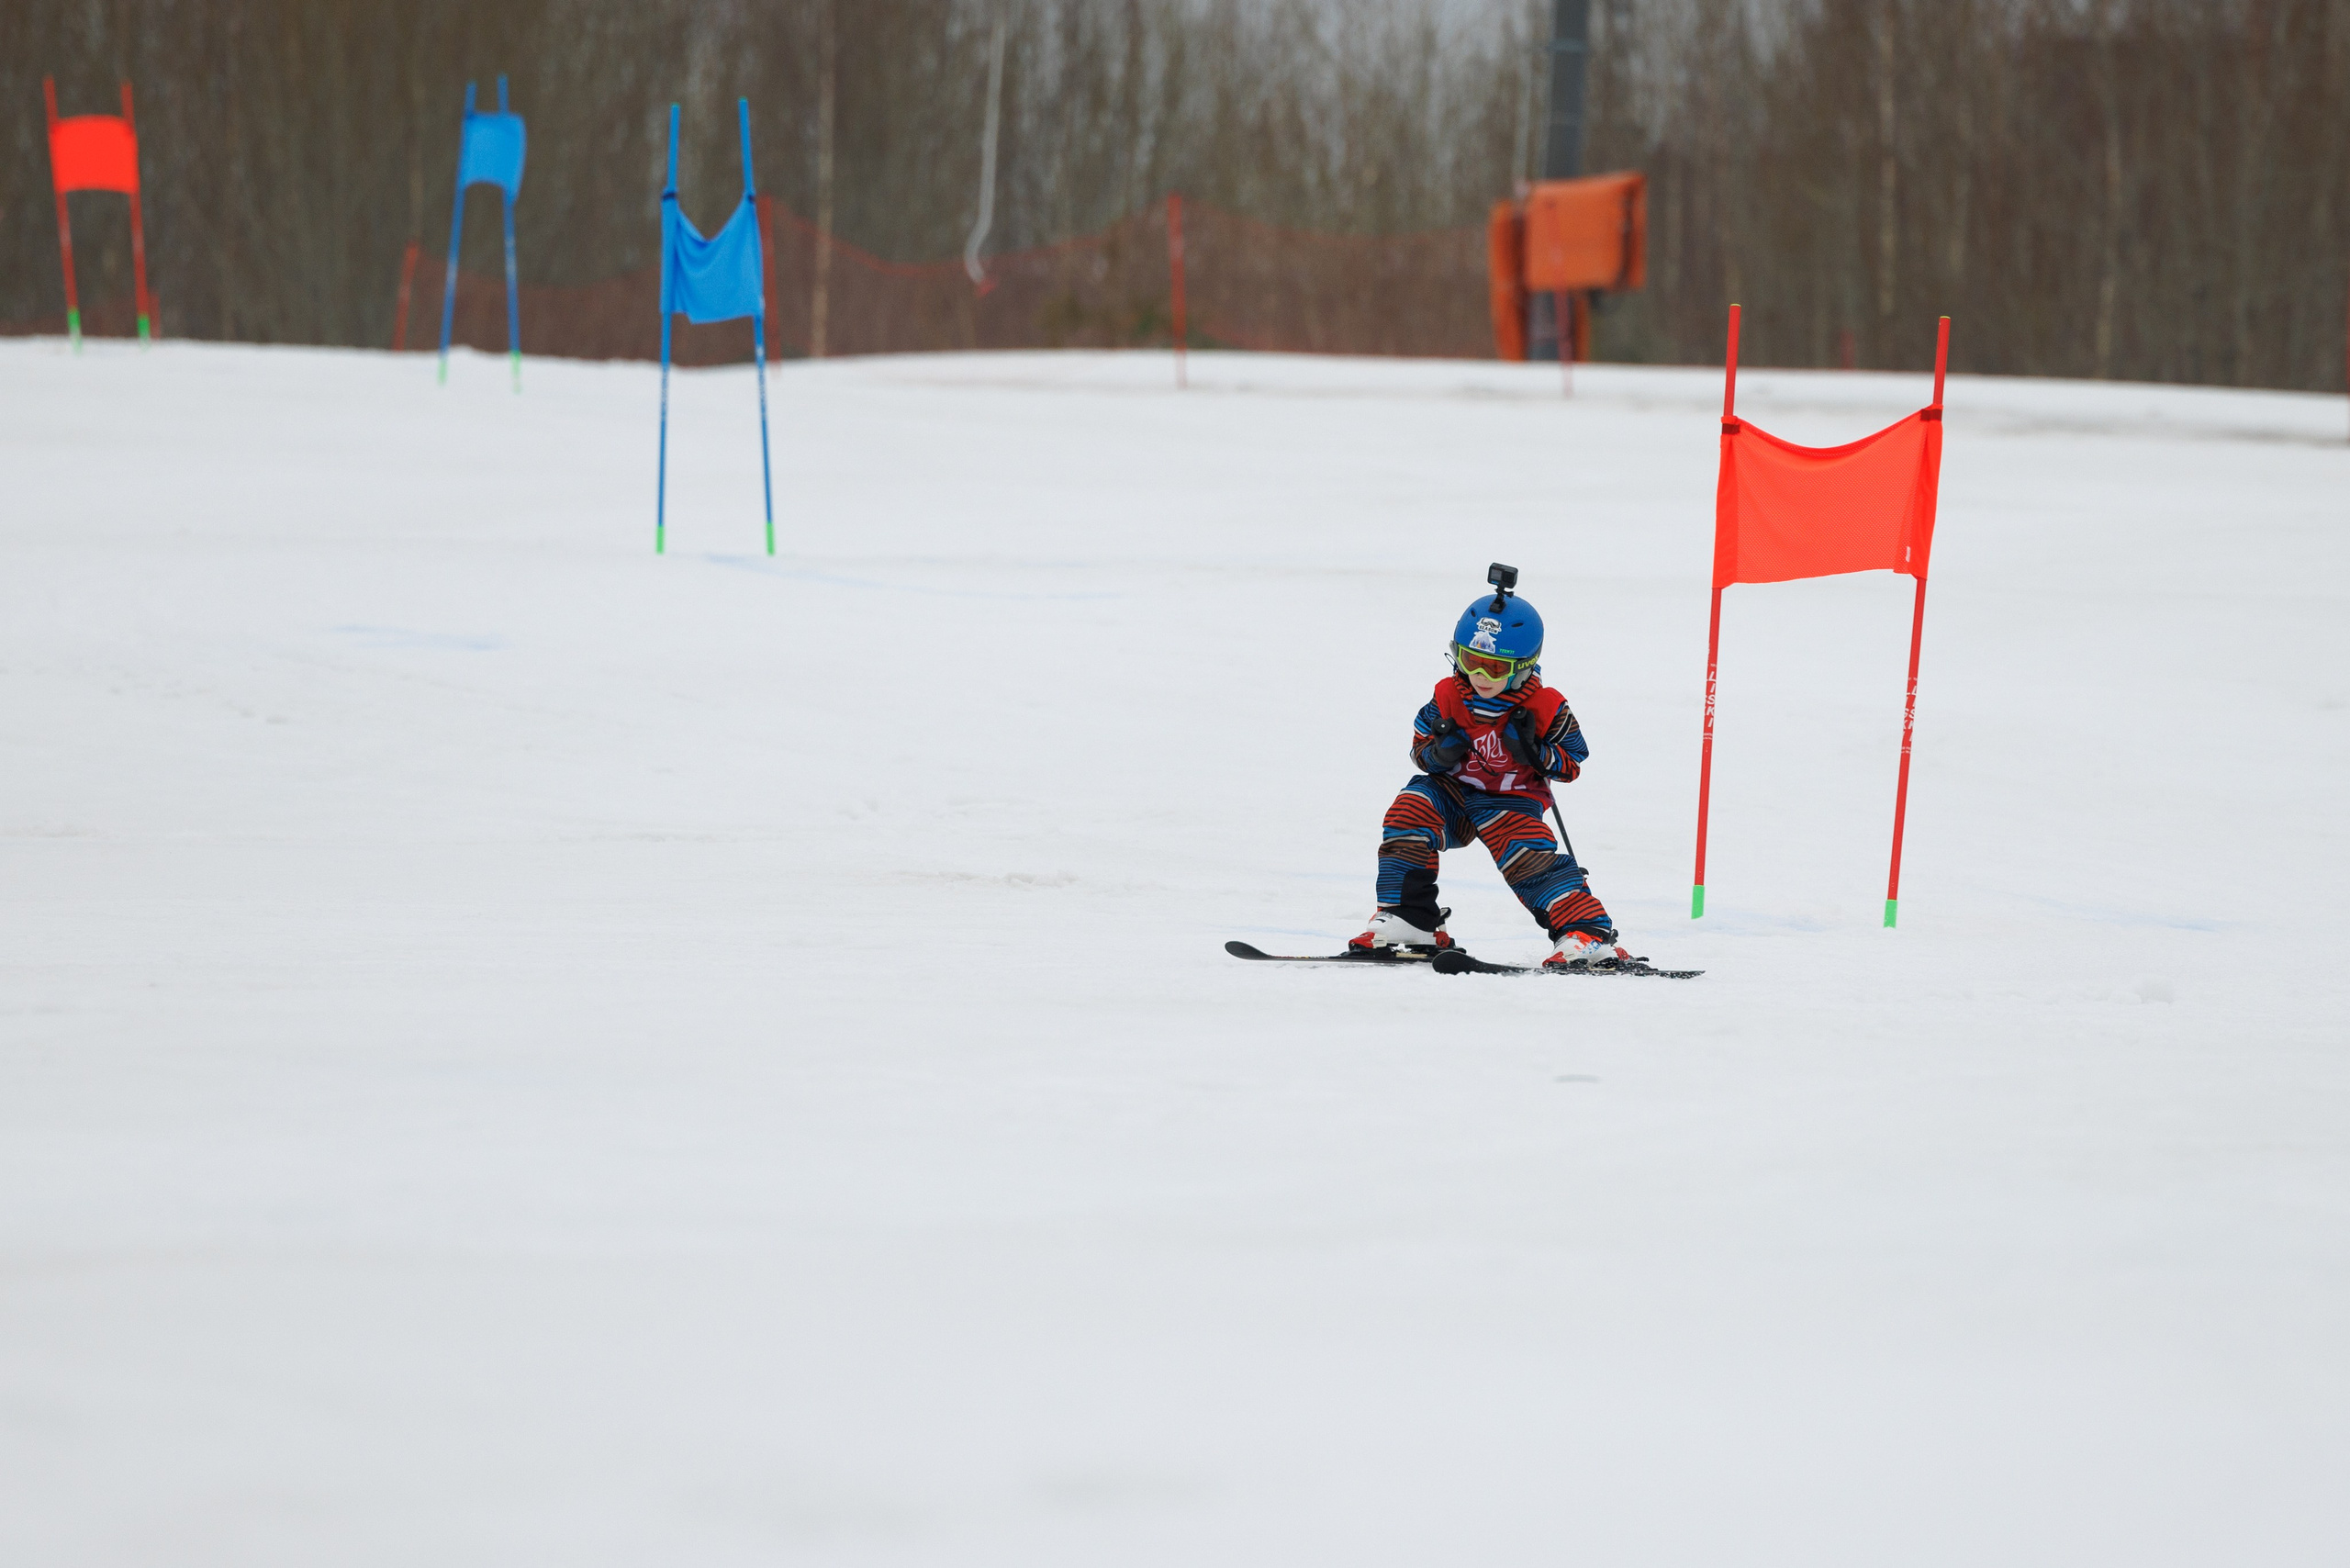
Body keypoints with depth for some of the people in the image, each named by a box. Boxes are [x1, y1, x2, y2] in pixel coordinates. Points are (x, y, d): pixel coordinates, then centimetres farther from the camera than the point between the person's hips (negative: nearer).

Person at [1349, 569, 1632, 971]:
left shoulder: (1545, 708, -12)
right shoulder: (1447, 699, -5)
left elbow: (1572, 763, -6)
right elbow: (1420, 750, 5)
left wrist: (1535, 752, -25)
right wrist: (1438, 754, -19)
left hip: (1512, 800, -3)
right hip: (1453, 793, 3)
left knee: (1527, 849, -31)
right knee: (1409, 811, -23)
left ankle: (1588, 934, -32)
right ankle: (1408, 922, -16)